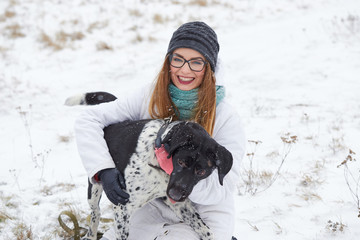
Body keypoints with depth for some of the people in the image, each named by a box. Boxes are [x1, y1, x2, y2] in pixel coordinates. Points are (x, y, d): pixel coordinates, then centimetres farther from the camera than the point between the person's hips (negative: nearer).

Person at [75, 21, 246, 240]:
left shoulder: (226, 118, -14)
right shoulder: (150, 98, -5)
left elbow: (223, 188, -19)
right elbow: (88, 120, -6)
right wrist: (103, 170, -22)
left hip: (202, 218, -3)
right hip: (155, 207, 3)